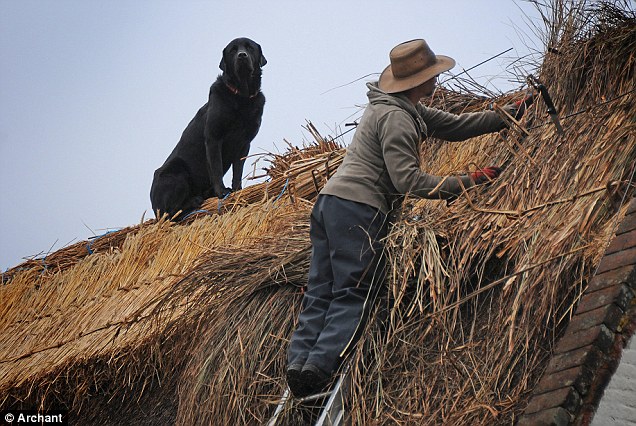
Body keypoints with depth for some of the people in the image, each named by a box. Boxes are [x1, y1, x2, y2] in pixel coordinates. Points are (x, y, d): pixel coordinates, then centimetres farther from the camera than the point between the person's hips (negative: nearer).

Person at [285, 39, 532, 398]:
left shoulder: (409, 110, 21)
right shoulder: (396, 118, -12)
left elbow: (454, 125, 23)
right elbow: (408, 180, -18)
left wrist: (508, 114, 23)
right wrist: (466, 183, -16)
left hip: (330, 201, 10)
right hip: (358, 210, -10)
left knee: (321, 293, 5)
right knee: (353, 296, -8)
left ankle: (299, 363, -1)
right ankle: (319, 370, -15)